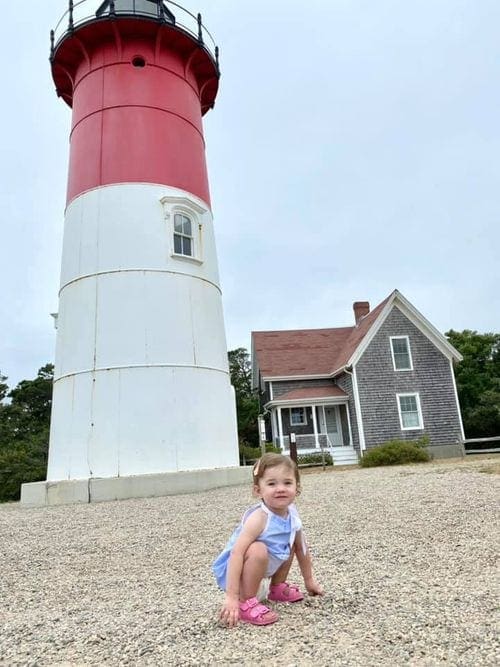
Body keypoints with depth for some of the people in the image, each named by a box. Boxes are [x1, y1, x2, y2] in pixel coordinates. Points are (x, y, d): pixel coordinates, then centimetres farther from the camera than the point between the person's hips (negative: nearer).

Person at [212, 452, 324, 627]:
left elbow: (301, 548, 8)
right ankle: (245, 603, -17)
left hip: (261, 568, 8)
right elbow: (237, 553, -35)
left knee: (290, 542, 11)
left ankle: (277, 588, 27)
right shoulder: (259, 518, -31)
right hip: (233, 570, -8)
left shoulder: (292, 515, -9)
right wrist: (231, 596, -38)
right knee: (258, 550, -35)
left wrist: (309, 581, 18)